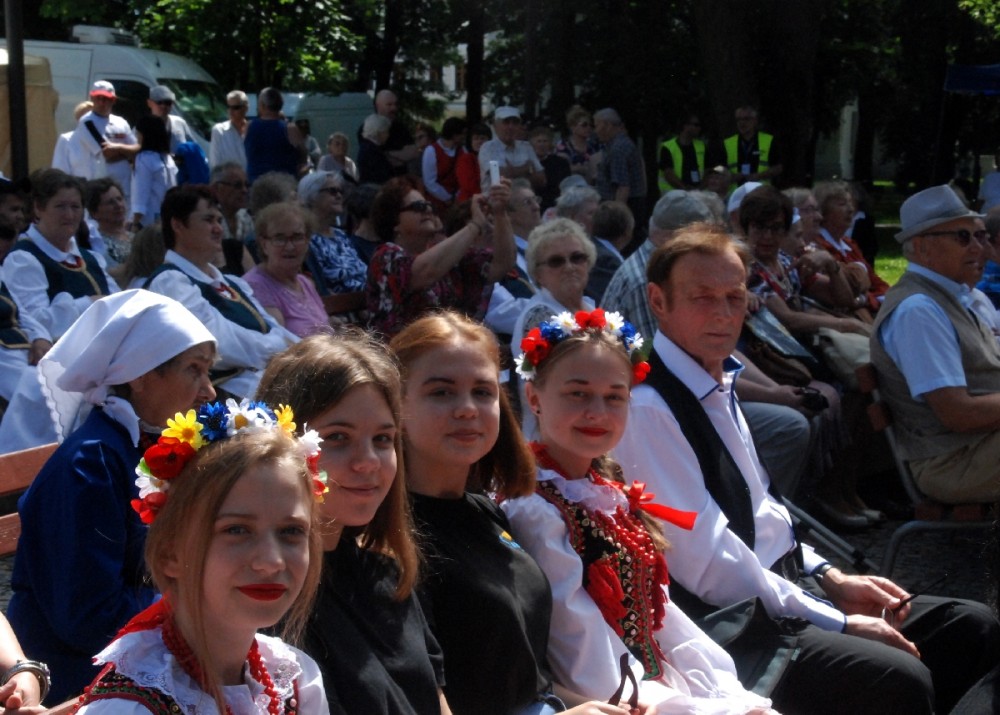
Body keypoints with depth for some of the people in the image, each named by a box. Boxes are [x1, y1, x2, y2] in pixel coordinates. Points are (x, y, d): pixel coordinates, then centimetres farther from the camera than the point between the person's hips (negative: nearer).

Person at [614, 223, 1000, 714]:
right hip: (732, 630, -10)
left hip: (783, 587, 10)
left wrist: (830, 578, 7)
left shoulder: (718, 386, 12)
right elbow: (707, 560, -21)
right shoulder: (647, 409, -18)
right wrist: (839, 623, -16)